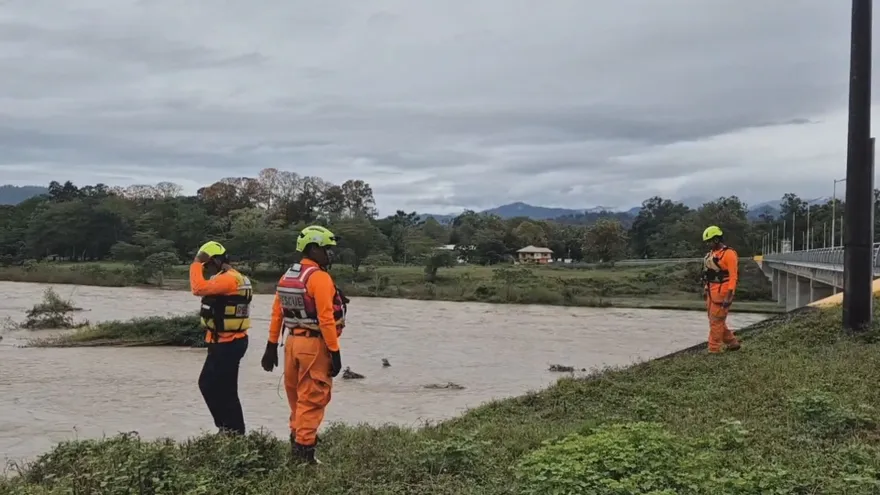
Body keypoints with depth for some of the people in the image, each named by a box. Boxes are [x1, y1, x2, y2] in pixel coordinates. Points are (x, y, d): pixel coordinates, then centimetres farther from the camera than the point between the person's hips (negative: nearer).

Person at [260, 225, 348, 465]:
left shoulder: (287, 276, 10)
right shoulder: (319, 277, -15)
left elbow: (276, 314, 12)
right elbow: (326, 319, -20)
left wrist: (272, 346, 16)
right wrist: (335, 352, -16)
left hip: (293, 342, 8)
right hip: (315, 344, -8)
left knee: (297, 395, 20)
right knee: (312, 399, -2)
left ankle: (297, 438, 32)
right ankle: (303, 449, 0)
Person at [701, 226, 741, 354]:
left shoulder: (729, 254, -15)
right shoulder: (711, 253, 12)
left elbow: (733, 276, -17)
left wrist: (728, 296, -22)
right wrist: (705, 289, 16)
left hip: (722, 293, -9)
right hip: (711, 292, 9)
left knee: (716, 321, -5)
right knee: (715, 320, 15)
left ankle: (713, 350, 2)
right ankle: (732, 343, 27)